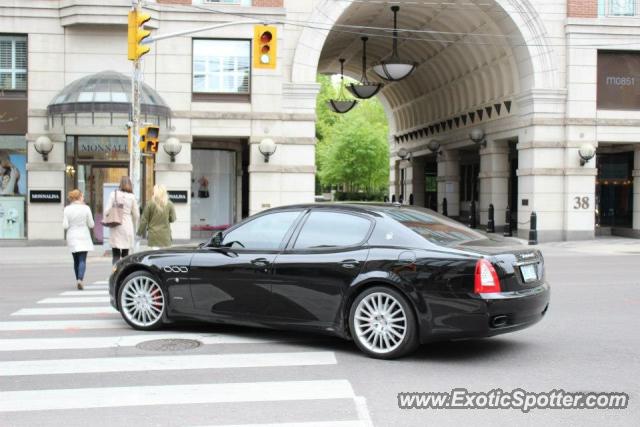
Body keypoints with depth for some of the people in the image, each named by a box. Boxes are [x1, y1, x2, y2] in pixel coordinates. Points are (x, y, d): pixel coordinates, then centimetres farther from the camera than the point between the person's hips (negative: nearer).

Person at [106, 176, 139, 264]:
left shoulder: (113, 194, -2)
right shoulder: (132, 197, 1)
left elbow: (106, 210, -7)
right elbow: (136, 215, 4)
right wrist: (133, 226, 19)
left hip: (116, 228, -1)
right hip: (127, 227, 1)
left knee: (115, 255, 2)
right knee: (125, 255, 11)